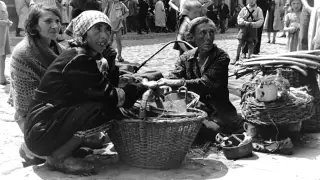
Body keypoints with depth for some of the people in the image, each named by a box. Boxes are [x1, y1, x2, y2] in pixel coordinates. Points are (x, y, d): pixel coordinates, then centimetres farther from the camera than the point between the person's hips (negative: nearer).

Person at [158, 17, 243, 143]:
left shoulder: (221, 57, -4)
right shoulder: (186, 57, 10)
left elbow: (207, 83, -18)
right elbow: (173, 78, -3)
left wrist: (180, 83, -30)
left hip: (217, 109, -4)